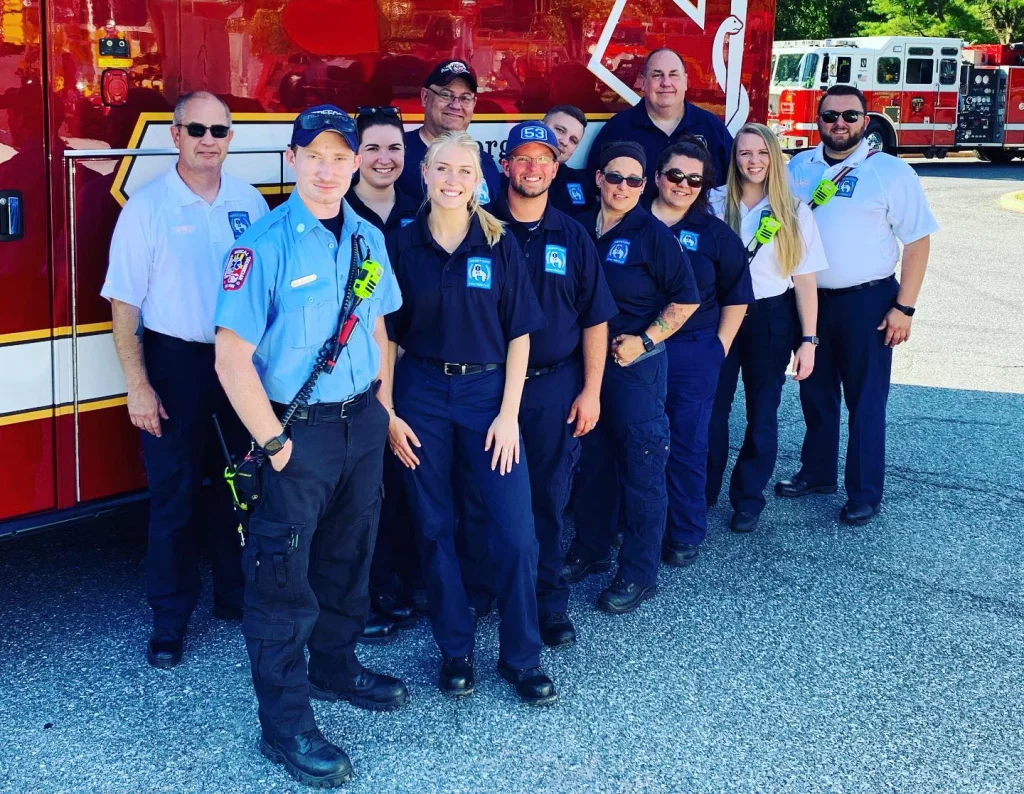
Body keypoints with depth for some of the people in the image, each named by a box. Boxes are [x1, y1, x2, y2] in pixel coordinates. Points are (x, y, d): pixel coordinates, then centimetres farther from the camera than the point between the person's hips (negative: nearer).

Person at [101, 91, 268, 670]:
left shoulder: (250, 202, 1)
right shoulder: (148, 207, -8)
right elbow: (124, 304, -8)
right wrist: (138, 386, -12)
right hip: (175, 362, -3)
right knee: (174, 495, 4)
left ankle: (236, 595, 31)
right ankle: (170, 618, 17)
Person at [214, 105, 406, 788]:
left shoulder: (368, 237, 5)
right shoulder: (265, 244, -15)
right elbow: (233, 356, -17)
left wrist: (386, 411, 10)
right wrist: (274, 442, -16)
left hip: (362, 423, 6)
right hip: (298, 427, -6)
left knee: (348, 558, 19)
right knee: (284, 577, 2)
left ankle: (336, 668, 40)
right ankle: (285, 726, 12)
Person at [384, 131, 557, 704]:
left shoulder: (499, 244, 0)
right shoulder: (404, 246, 1)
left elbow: (519, 334, 0)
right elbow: (387, 336, 4)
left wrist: (509, 414, -6)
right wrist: (387, 413, -2)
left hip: (488, 390, -1)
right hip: (421, 393, 1)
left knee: (516, 530, -4)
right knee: (435, 528, 7)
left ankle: (522, 656, 11)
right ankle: (456, 650, 22)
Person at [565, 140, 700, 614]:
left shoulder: (653, 234, -8)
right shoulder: (581, 229, 5)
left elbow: (686, 299, -6)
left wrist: (645, 340, -13)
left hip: (637, 362, -5)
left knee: (642, 467, 0)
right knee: (593, 459, 16)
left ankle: (639, 574, 8)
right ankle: (590, 550, 31)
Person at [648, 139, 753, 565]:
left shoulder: (714, 234, 4)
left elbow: (736, 298, 9)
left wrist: (719, 347, 3)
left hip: (692, 354, 0)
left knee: (686, 444, 4)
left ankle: (685, 533, 17)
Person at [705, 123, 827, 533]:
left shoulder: (794, 212, -1)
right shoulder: (714, 204, 0)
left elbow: (804, 281, 0)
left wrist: (808, 340, -4)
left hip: (771, 318, 0)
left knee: (762, 412, 8)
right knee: (711, 407, 3)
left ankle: (748, 498, 21)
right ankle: (704, 491, 21)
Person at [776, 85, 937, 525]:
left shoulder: (891, 172, -8)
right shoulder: (798, 167, 4)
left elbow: (917, 241, -9)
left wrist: (904, 308, -13)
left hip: (867, 301, -4)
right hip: (810, 298, 4)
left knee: (865, 400, 3)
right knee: (816, 393, 16)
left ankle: (864, 494, 13)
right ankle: (817, 473, 33)